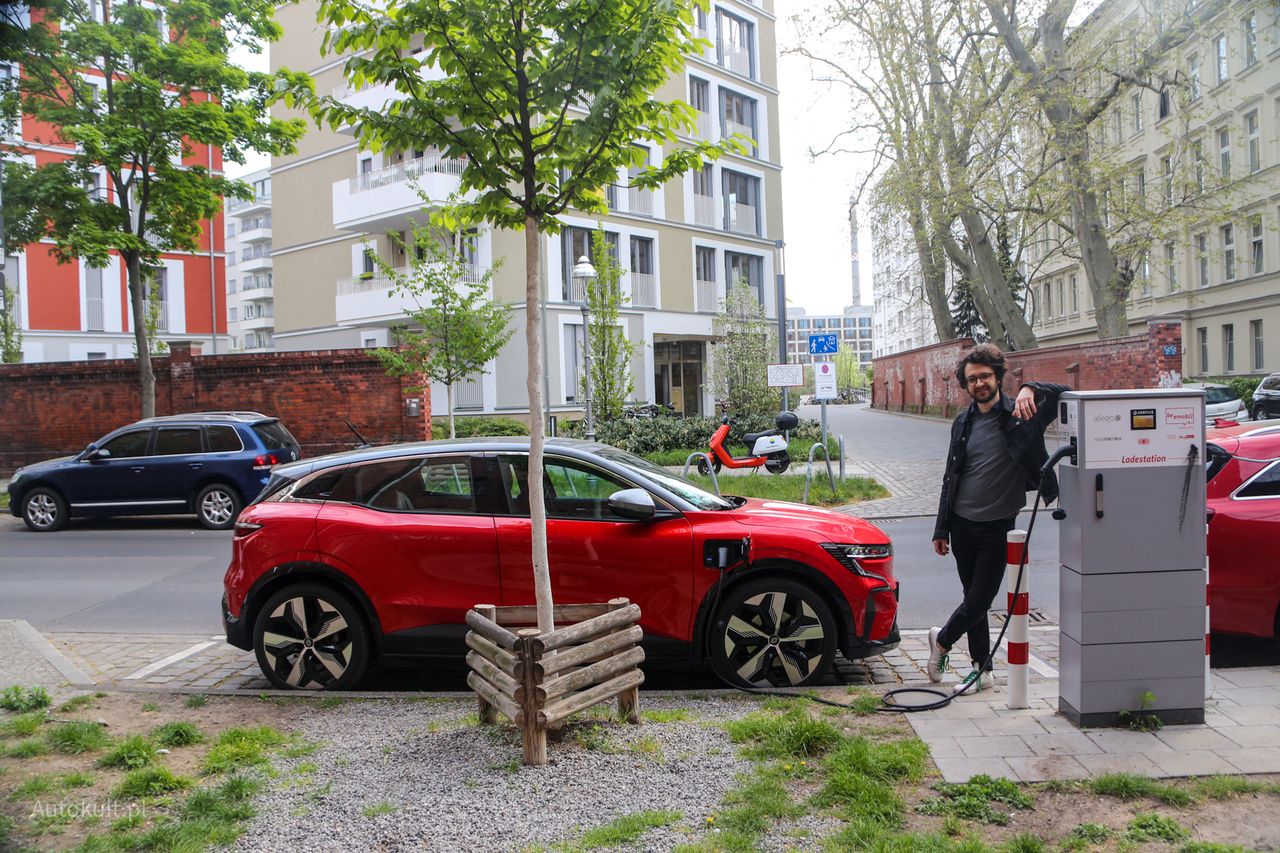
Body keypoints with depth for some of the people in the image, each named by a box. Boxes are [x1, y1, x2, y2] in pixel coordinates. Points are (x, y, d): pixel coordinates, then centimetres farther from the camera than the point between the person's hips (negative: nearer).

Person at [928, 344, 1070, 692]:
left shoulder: (1019, 415, -7)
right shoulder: (963, 423, 7)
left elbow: (1066, 393, -15)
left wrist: (1031, 389, -33)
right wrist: (941, 529, 11)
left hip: (997, 528, -4)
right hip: (962, 526, 4)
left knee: (979, 602, -2)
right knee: (974, 601, 11)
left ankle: (942, 640, 25)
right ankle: (982, 669, 24)